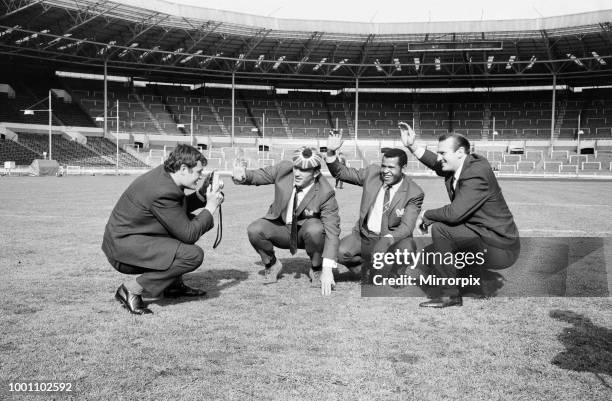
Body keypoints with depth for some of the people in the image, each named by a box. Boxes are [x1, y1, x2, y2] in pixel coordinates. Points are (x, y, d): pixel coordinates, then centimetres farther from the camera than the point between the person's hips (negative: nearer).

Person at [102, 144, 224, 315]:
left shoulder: (163, 173, 2)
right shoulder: (162, 192, -27)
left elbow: (179, 208, 20)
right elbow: (188, 235, -21)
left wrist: (203, 194, 5)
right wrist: (211, 207, -12)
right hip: (123, 248, -11)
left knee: (190, 220, 16)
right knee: (194, 255, -22)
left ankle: (174, 284, 19)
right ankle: (131, 289, -12)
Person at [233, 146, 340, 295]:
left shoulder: (325, 193, -26)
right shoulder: (284, 168, -18)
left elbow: (332, 229, -27)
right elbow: (261, 175, -2)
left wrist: (328, 269, -35)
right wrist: (243, 176, -28)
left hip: (306, 231, -2)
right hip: (281, 227, 3)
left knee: (315, 230, -37)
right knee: (254, 230, -25)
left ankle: (317, 269, -5)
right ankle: (272, 264, 6)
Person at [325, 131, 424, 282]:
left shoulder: (414, 193, -11)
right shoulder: (372, 172, -2)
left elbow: (406, 227, -19)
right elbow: (341, 173, 6)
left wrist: (387, 240, -39)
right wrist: (330, 152, -12)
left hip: (392, 239, -2)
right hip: (364, 236, 2)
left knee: (406, 248, -35)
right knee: (340, 252, -26)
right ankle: (366, 269, 6)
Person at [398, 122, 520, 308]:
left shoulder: (477, 174, -24)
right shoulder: (460, 166, 3)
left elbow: (454, 213, -31)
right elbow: (437, 164, 23)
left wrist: (426, 216, -13)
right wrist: (412, 146, 10)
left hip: (500, 249, -10)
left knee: (439, 229, -20)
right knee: (432, 253, 18)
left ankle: (449, 293, -12)